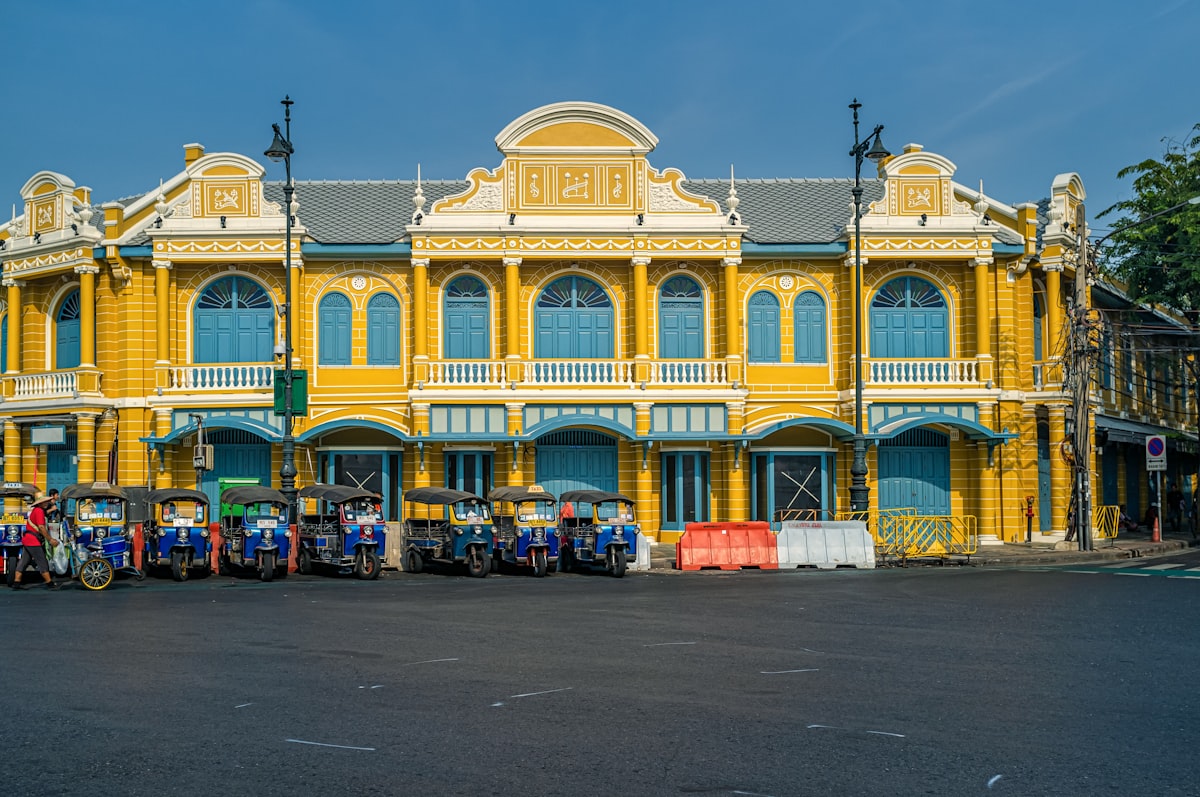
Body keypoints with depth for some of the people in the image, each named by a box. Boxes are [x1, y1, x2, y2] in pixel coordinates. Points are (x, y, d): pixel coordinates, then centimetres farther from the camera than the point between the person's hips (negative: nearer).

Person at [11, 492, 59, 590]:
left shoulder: (34, 509, 16)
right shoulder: (39, 511, -14)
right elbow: (41, 527, -20)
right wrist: (50, 539, -17)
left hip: (27, 539, 10)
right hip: (33, 541, -10)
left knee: (24, 562, 9)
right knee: (42, 562, -5)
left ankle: (16, 583, 9)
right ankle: (50, 583, -2)